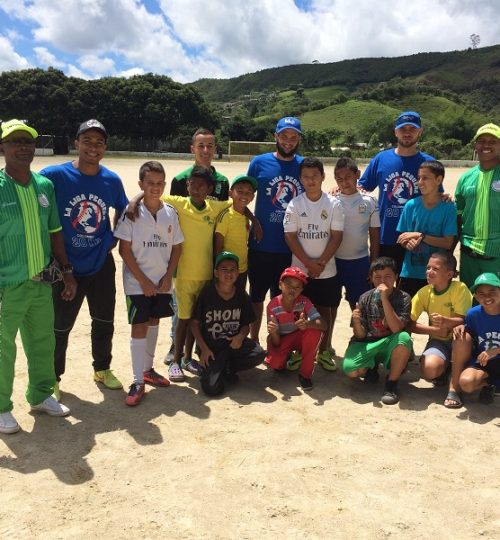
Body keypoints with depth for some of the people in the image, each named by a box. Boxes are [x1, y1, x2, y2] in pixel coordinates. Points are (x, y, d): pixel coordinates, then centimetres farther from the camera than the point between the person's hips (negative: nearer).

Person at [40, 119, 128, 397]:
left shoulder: (112, 180, -3)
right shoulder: (54, 175, -14)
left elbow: (122, 210, 16)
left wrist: (114, 239, 6)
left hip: (102, 265, 4)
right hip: (67, 267, -3)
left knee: (104, 322, 17)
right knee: (60, 326, 10)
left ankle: (102, 369, 38)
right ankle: (52, 378, 29)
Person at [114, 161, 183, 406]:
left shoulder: (171, 213, 2)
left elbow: (176, 248, 7)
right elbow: (125, 249, -10)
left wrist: (168, 276, -4)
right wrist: (143, 280, -12)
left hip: (163, 282, 4)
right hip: (138, 283, -4)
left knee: (153, 323, 16)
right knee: (139, 327, -2)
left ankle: (148, 369, 32)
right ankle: (138, 382, 4)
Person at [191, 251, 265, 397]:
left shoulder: (242, 296, 0)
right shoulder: (207, 293, -10)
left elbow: (246, 324, 10)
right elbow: (195, 323, -3)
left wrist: (241, 336, -14)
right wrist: (203, 349, -12)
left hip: (233, 342, 4)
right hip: (211, 346, -3)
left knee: (259, 354, -27)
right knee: (212, 388, -22)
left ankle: (228, 368, 2)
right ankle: (210, 369, 15)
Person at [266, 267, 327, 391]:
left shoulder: (304, 302, -19)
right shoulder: (273, 306, -21)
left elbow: (323, 325, -29)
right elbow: (276, 342, -19)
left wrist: (308, 324, -51)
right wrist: (273, 332, -43)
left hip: (299, 337, 1)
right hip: (281, 340, -1)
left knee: (315, 331, -31)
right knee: (275, 363, -32)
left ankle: (305, 373, -14)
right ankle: (286, 358, 9)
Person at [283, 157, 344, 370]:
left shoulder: (333, 204, -3)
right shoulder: (294, 204, -4)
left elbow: (336, 236, -4)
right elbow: (290, 236, -6)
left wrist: (321, 263, -12)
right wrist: (309, 263, -12)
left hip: (327, 270, 0)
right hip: (300, 269, 0)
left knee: (324, 309, 9)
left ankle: (323, 351, 22)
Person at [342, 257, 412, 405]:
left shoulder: (403, 298, -9)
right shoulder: (365, 299, -4)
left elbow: (396, 329, -23)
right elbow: (361, 335, -2)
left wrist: (384, 299, -27)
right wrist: (356, 322, -26)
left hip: (390, 346, -1)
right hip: (368, 344, 2)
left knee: (404, 338, -36)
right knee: (350, 369, -27)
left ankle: (391, 383, -14)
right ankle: (371, 367, 12)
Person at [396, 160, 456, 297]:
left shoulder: (448, 208, -6)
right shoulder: (411, 205, -1)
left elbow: (448, 243, -9)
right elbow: (401, 239, 4)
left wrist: (420, 236, -16)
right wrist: (409, 242, -19)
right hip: (410, 272, 2)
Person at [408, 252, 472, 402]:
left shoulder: (460, 288, -16)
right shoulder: (424, 292, -8)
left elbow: (463, 320, -19)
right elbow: (409, 324, -8)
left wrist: (446, 321, -40)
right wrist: (437, 329, -19)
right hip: (438, 340, 1)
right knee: (429, 369, -30)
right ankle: (446, 367, 9)